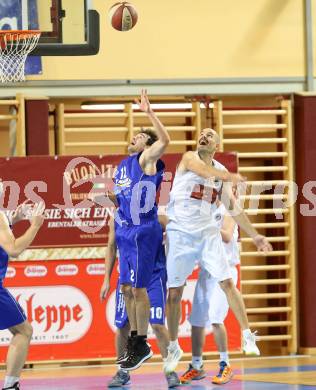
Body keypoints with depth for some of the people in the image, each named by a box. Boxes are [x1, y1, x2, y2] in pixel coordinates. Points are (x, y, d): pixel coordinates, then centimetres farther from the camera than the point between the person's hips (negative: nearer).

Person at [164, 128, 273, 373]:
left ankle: (247, 336, -2)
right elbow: (206, 172, -20)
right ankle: (174, 347, 13)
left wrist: (254, 235, 15)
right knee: (174, 292, 1)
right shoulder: (189, 159, 0)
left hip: (208, 232, 3)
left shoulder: (221, 171, 12)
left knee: (227, 282, -9)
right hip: (180, 232, -3)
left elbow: (233, 209, 16)